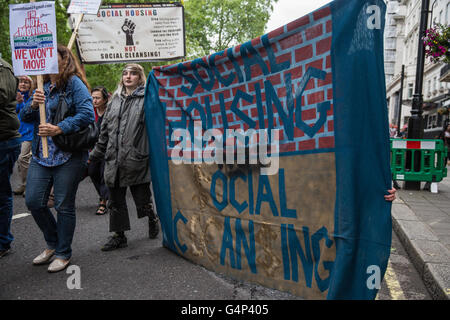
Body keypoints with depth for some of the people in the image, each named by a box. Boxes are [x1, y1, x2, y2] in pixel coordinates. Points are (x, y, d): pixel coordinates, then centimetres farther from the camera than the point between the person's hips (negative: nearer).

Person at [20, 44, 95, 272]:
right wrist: (32, 104, -6)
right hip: (41, 155, 7)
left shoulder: (74, 83, -5)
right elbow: (24, 117, 15)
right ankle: (52, 244, 30)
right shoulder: (43, 86, 16)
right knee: (33, 201, 6)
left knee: (64, 206, 2)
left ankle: (63, 254, 21)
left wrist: (59, 129, -23)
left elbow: (87, 114, -18)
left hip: (68, 156, -7)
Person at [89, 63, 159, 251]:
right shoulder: (115, 100, 16)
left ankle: (152, 219, 36)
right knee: (115, 201, 11)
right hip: (113, 160, 6)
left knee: (142, 199, 5)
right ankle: (119, 235, 26)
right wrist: (95, 155, 19)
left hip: (136, 159, -6)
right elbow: (105, 130, 19)